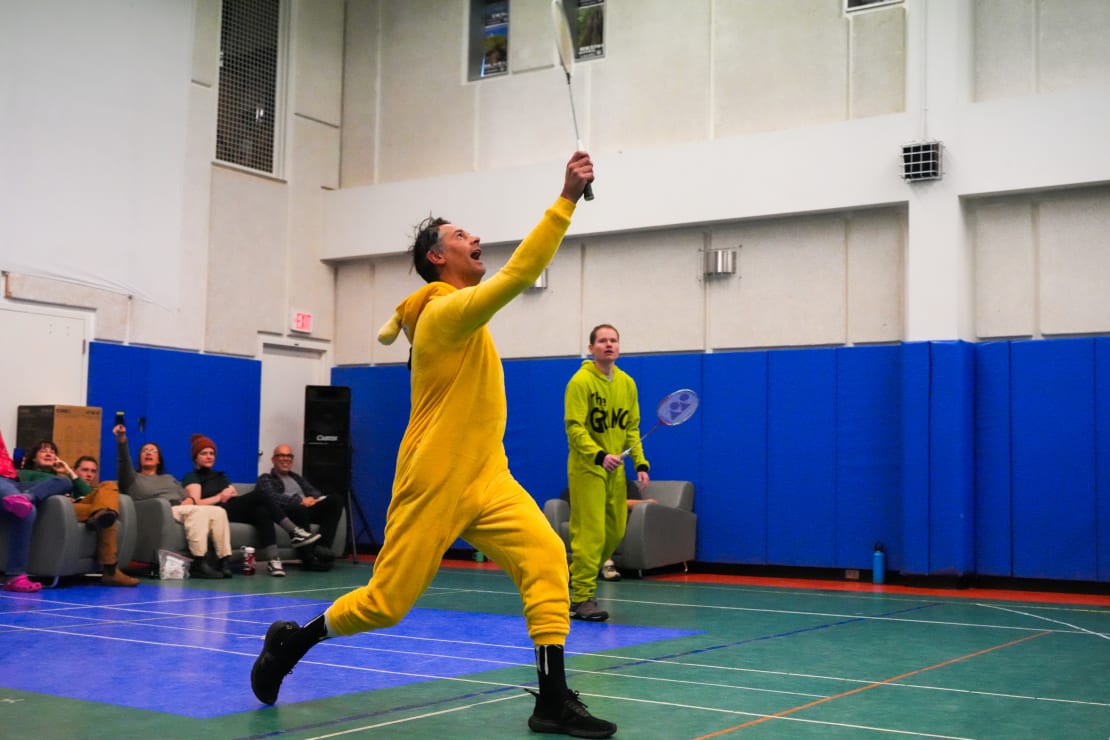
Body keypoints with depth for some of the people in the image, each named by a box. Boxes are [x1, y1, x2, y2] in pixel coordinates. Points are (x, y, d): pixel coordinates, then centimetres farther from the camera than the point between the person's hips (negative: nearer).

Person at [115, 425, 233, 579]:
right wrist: (122, 440, -22)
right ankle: (199, 563, -43)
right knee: (197, 511, -34)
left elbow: (187, 497, 24)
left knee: (218, 512, -22)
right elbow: (124, 463, -4)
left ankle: (225, 560, -30)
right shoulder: (133, 478, 17)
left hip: (184, 511, 6)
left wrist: (189, 501, -2)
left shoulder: (169, 478, 34)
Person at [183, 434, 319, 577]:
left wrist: (232, 496, -4)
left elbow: (237, 499, 18)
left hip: (235, 511, 7)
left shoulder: (220, 476, 31)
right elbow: (196, 503, -9)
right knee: (258, 495, -27)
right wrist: (219, 497, -6)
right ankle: (294, 533, -29)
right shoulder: (192, 477, 9)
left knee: (262, 512, -30)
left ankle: (273, 560, -45)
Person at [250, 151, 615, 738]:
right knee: (386, 601, 3)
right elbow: (520, 273, -26)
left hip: (485, 479, 8)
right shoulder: (448, 311, -15)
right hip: (432, 486, -8)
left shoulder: (453, 308, 11)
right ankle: (290, 642, 29)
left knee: (545, 558, -13)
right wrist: (566, 199, -27)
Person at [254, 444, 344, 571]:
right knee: (299, 508, -40)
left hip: (307, 509, 6)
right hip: (285, 512, -6)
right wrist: (300, 501, -17)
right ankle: (308, 557, -40)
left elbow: (314, 492, 19)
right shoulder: (265, 479, 15)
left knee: (335, 500, -19)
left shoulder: (296, 478, 35)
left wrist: (313, 499, -7)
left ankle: (323, 546, -32)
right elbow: (273, 498, -6)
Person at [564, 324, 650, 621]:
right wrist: (599, 456, -28)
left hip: (615, 469, 6)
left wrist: (640, 463, 3)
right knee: (591, 533, -9)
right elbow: (574, 427, -16)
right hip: (587, 467, -6)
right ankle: (581, 598, -2)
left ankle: (582, 577, 28)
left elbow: (632, 428, 13)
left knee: (615, 532, 9)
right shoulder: (581, 381, -10)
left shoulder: (627, 383, 8)